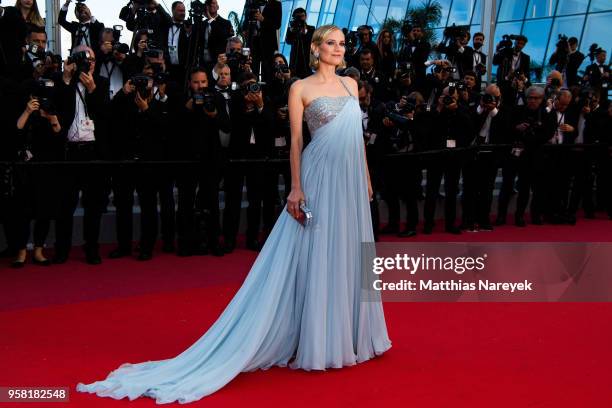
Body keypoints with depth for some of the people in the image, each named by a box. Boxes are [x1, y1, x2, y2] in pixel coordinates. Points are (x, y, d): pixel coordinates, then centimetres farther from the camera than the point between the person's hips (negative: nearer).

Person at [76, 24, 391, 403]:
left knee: (348, 256, 11)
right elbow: (296, 140, -6)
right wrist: (296, 188, -13)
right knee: (317, 259, -2)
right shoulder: (301, 87, -3)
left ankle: (348, 333, 24)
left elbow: (358, 135, 16)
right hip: (320, 178, -6)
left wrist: (366, 177, 13)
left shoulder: (351, 84, 14)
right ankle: (316, 340, 8)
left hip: (350, 180, 6)